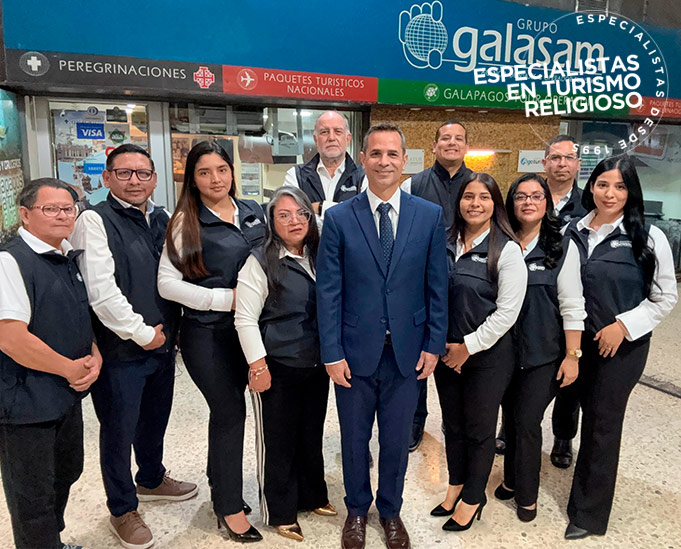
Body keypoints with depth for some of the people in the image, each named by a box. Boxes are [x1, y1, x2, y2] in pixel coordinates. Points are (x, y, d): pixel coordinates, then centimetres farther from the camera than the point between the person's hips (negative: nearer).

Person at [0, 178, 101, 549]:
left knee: (66, 474, 24)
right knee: (33, 497, 9)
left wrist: (95, 357, 0)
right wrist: (70, 368, -15)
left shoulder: (69, 259, 6)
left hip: (69, 394, 9)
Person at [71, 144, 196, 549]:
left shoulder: (162, 219, 8)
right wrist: (141, 333, -15)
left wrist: (169, 332, 6)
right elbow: (100, 291, -20)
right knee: (119, 431, 10)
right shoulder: (95, 221, -12)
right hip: (121, 349, -6)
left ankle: (151, 480, 48)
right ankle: (123, 511, 30)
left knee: (155, 420, 23)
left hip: (163, 344, 7)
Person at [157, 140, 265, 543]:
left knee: (227, 409, 16)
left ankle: (220, 486, 38)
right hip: (206, 332, -4)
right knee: (231, 411, 2)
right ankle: (230, 507, 22)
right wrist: (226, 298, -16)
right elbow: (168, 282, -11)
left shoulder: (254, 212, 6)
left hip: (246, 327, 4)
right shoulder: (186, 222, -6)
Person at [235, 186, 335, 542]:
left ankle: (312, 496, 41)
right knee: (277, 441, 10)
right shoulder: (260, 262, -12)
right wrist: (258, 366, -16)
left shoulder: (318, 258, 5)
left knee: (312, 435, 19)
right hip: (277, 368, -5)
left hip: (317, 365, 5)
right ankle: (280, 512, 30)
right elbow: (245, 319, -13)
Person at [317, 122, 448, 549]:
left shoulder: (430, 215, -1)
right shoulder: (339, 218, -5)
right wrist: (332, 353, -8)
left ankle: (391, 510, 42)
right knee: (354, 439, 17)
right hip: (355, 352, 0)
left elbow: (437, 286, 1)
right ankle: (357, 509, 43)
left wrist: (434, 344, -2)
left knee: (397, 440, 16)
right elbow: (328, 291, -5)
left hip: (407, 352, 1)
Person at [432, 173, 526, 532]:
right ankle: (456, 485, 41)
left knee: (479, 428, 11)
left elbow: (507, 312, -14)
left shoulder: (507, 251, -12)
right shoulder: (446, 243, 2)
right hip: (446, 352, 5)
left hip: (487, 354, -4)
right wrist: (442, 345, 0)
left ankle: (473, 498, 32)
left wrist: (468, 347, -13)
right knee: (452, 422, 18)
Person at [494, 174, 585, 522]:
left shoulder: (562, 248, -6)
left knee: (526, 422, 1)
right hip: (504, 350, 3)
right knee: (510, 417, 15)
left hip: (543, 354, -3)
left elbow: (572, 306, -7)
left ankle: (526, 495, 24)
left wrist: (572, 355, -9)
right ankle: (512, 479, 38)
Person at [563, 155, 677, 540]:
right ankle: (589, 493, 38)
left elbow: (666, 297, -4)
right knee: (591, 416, 15)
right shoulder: (572, 231, 0)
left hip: (622, 345, -3)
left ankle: (589, 513, 25)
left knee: (602, 424, 6)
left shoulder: (648, 237, -9)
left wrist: (623, 325, -14)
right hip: (577, 340, 3)